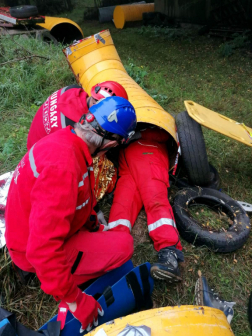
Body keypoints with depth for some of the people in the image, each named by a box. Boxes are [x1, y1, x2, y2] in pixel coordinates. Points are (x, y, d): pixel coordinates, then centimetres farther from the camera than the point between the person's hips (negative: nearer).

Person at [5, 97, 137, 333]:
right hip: (37, 255, -8)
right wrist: (73, 300, -26)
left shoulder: (66, 139, -7)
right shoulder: (62, 165, -37)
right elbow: (44, 246, -36)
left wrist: (94, 224, 9)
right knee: (123, 246, -12)